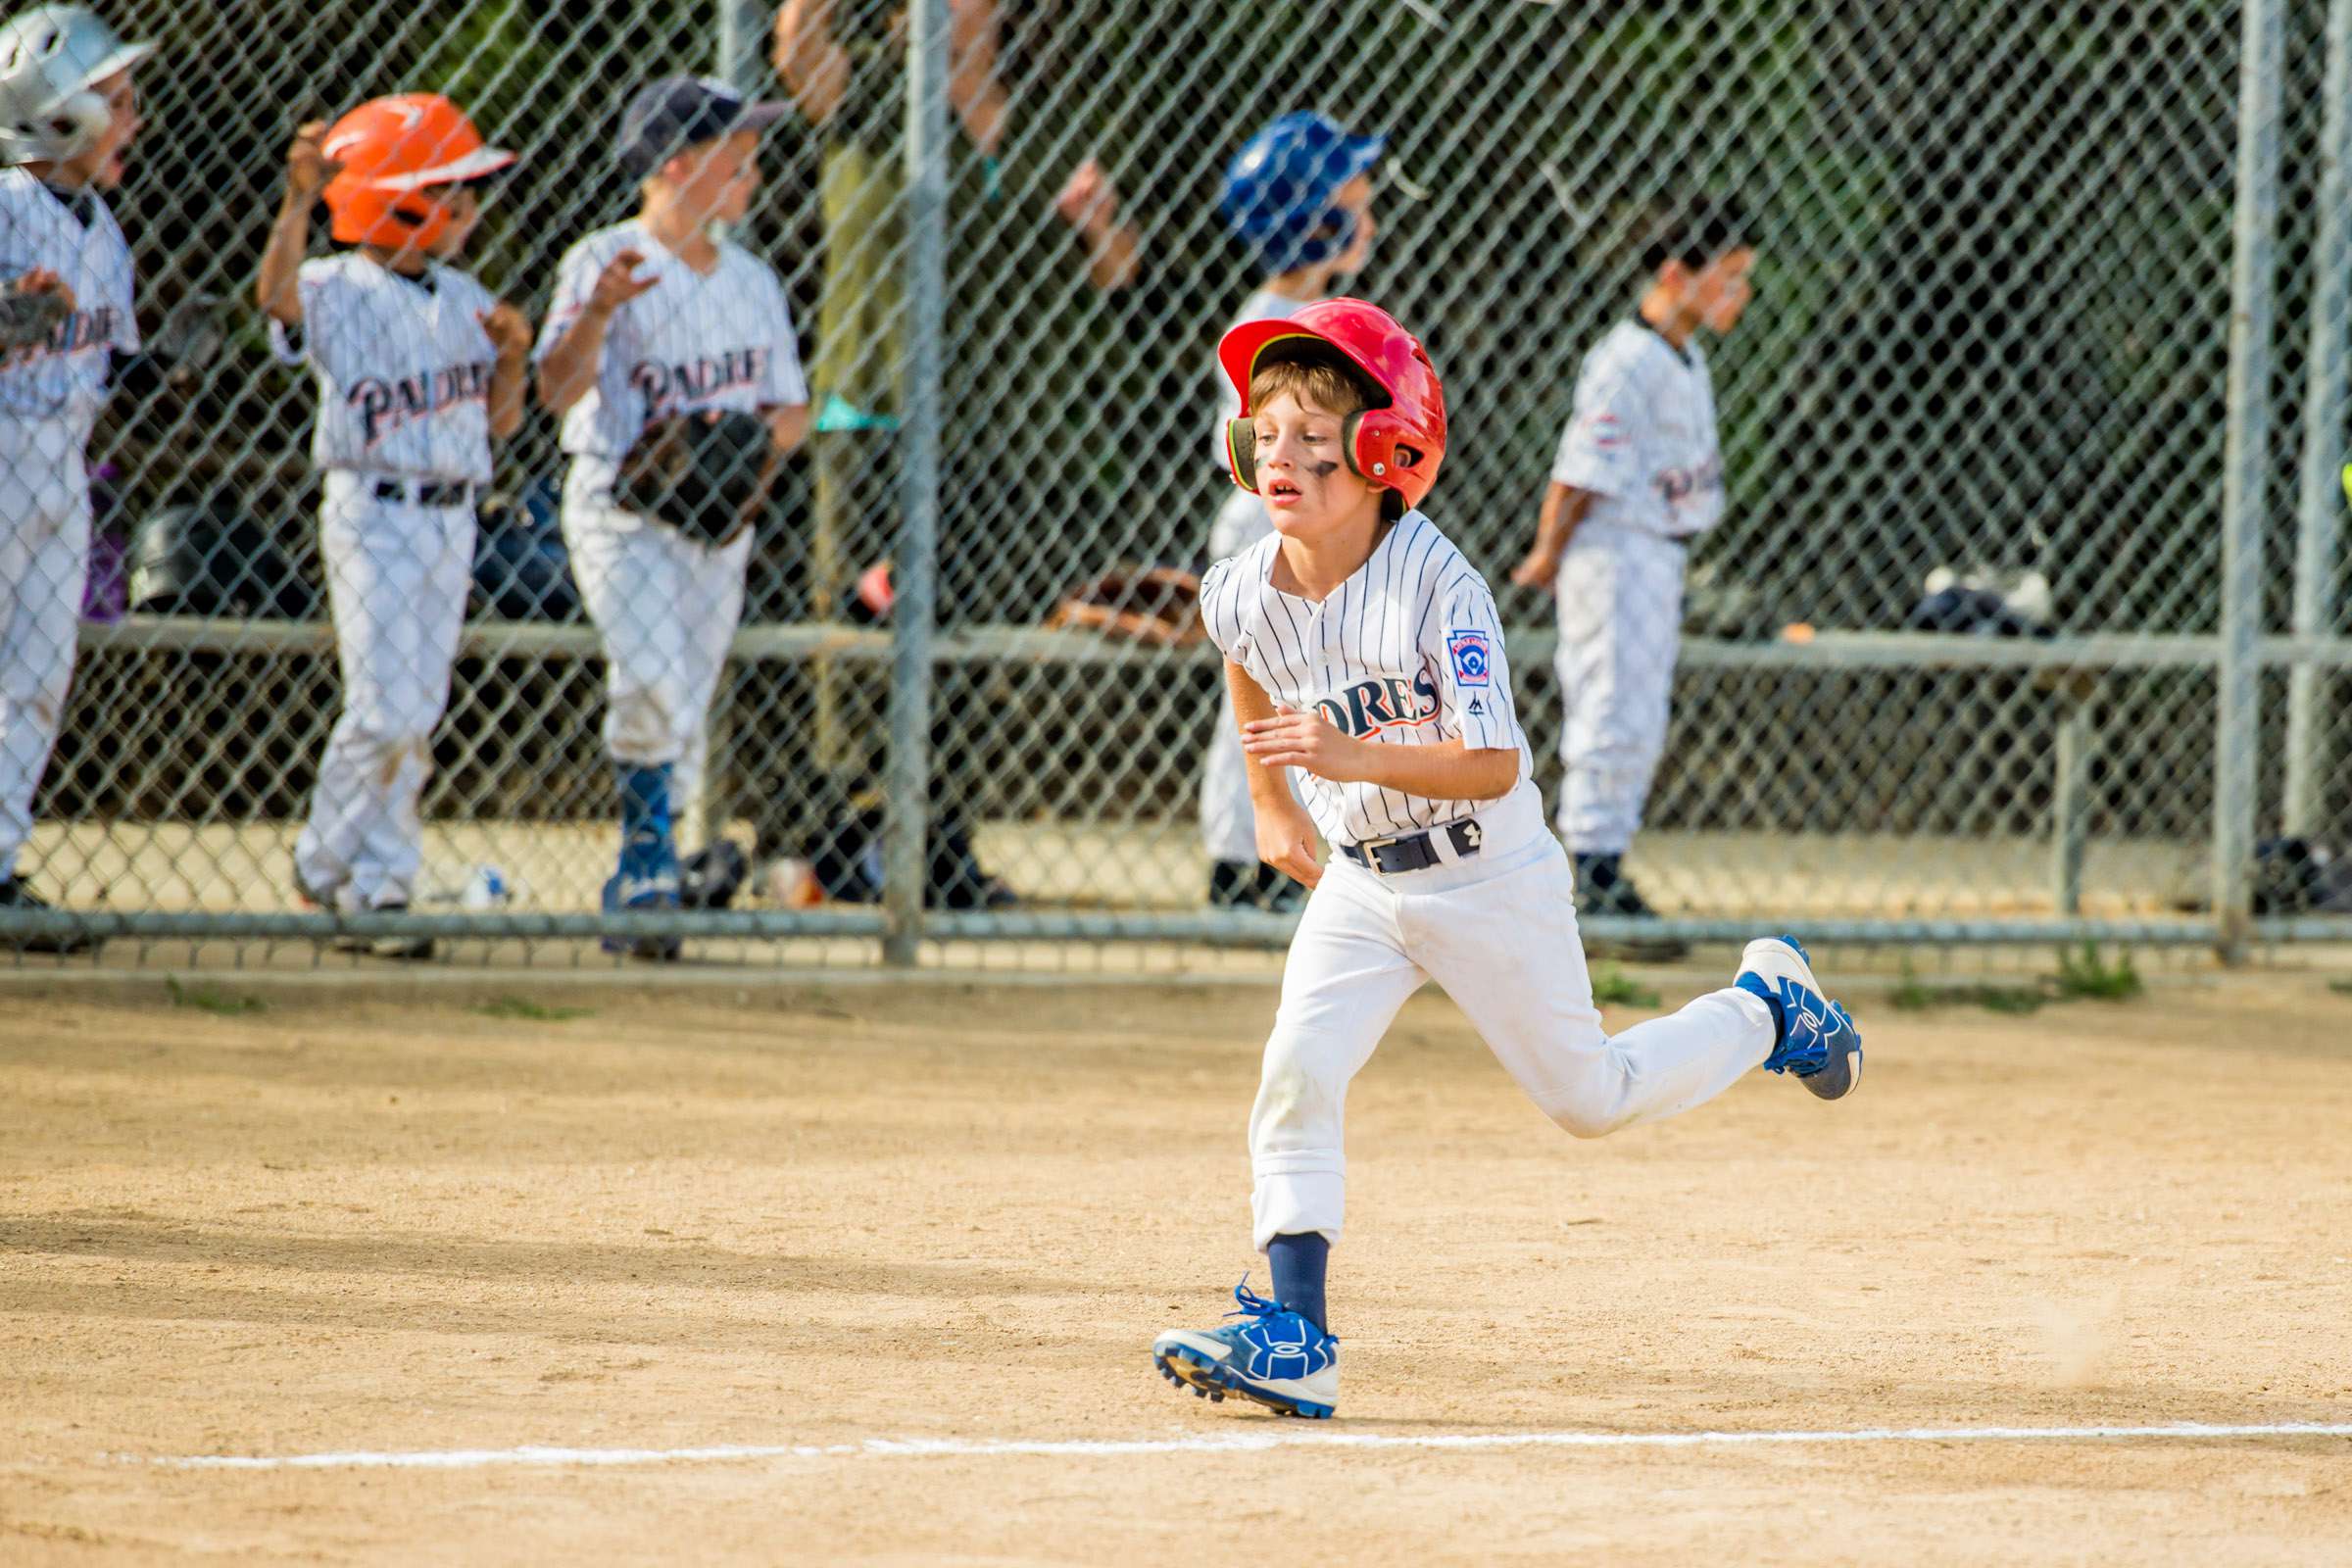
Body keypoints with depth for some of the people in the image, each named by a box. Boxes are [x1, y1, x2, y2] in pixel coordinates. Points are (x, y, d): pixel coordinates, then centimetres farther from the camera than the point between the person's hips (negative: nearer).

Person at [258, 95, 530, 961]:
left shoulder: (464, 299, 11)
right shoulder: (338, 292, -7)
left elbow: (500, 422, 15)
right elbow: (277, 296, -30)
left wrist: (512, 353, -4)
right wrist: (299, 200, -40)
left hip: (453, 518, 6)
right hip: (373, 517, -6)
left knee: (417, 714, 6)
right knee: (386, 711, -10)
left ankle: (378, 886, 12)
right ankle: (326, 870, 7)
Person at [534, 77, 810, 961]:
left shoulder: (752, 282, 12)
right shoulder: (604, 265, -7)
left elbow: (791, 411, 16)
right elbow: (558, 390, -18)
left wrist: (759, 434, -6)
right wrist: (596, 311, -34)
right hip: (624, 510, -6)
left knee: (683, 713, 6)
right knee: (657, 689, -22)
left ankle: (634, 894, 15)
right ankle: (649, 865, -12)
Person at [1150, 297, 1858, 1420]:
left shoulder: (1437, 590, -28)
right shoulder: (1243, 596, -10)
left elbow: (1494, 766, -32)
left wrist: (1357, 757, -45)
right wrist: (1271, 801, 22)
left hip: (1487, 874, -5)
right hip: (1360, 880, 5)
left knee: (1587, 1097, 11)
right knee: (1295, 1076, -15)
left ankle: (1766, 1010, 37)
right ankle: (1291, 1336, -14)